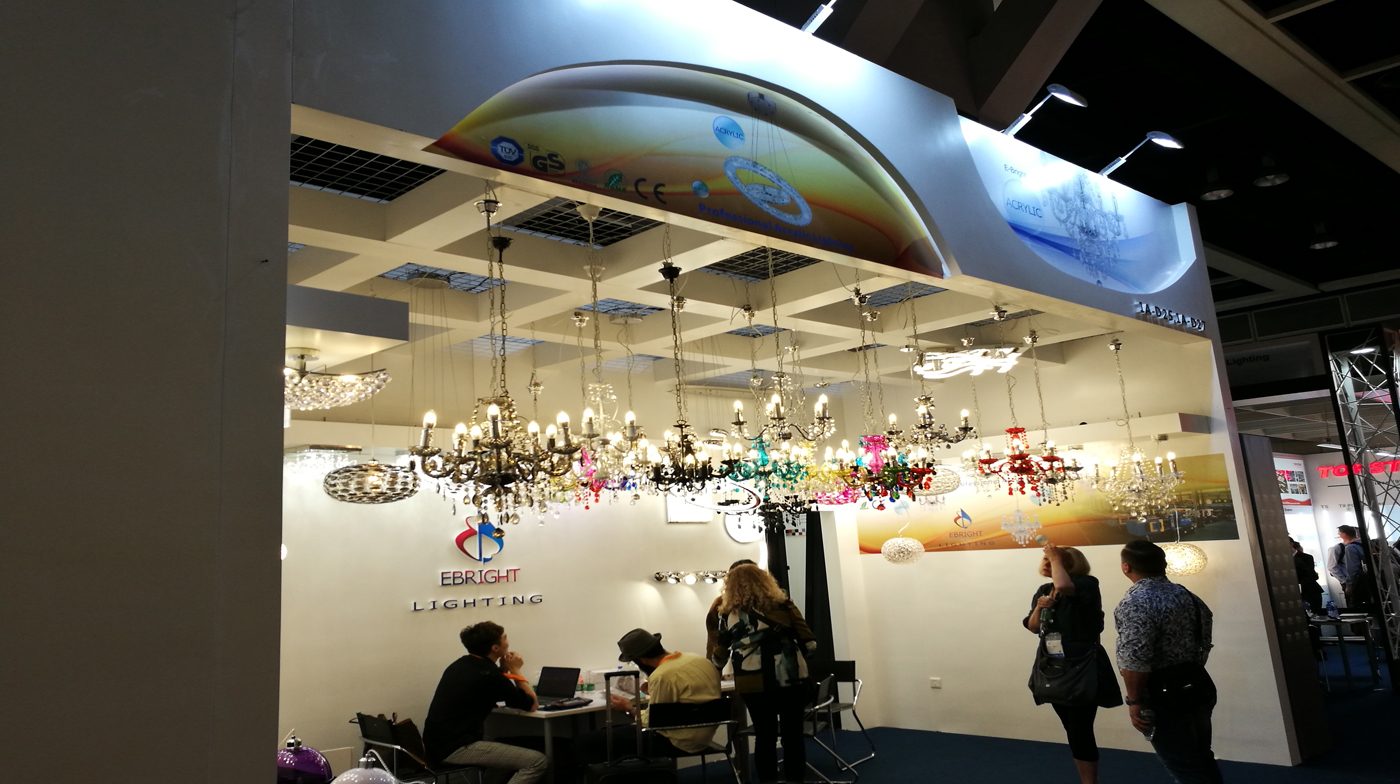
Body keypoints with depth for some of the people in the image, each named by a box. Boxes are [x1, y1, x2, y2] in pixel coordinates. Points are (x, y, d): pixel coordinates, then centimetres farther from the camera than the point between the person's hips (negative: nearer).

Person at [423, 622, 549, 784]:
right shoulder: (488, 675, -15)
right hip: (455, 748, -10)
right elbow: (532, 704, -4)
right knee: (538, 762, -15)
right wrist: (514, 670, 6)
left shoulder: (461, 664, 12)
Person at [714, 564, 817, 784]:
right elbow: (809, 643, 1)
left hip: (752, 683, 1)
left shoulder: (728, 615, 4)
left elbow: (719, 653, 13)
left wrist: (716, 665, 33)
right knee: (793, 735, 9)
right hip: (788, 679, -1)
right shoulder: (783, 605, 1)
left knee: (764, 736, 12)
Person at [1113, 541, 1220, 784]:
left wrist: (1135, 701, -16)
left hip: (1165, 697, -9)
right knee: (1202, 762, 21)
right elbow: (1203, 646, 15)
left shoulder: (1135, 603, -20)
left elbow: (1135, 661, -25)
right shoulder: (1189, 596, 8)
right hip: (1198, 689, 9)